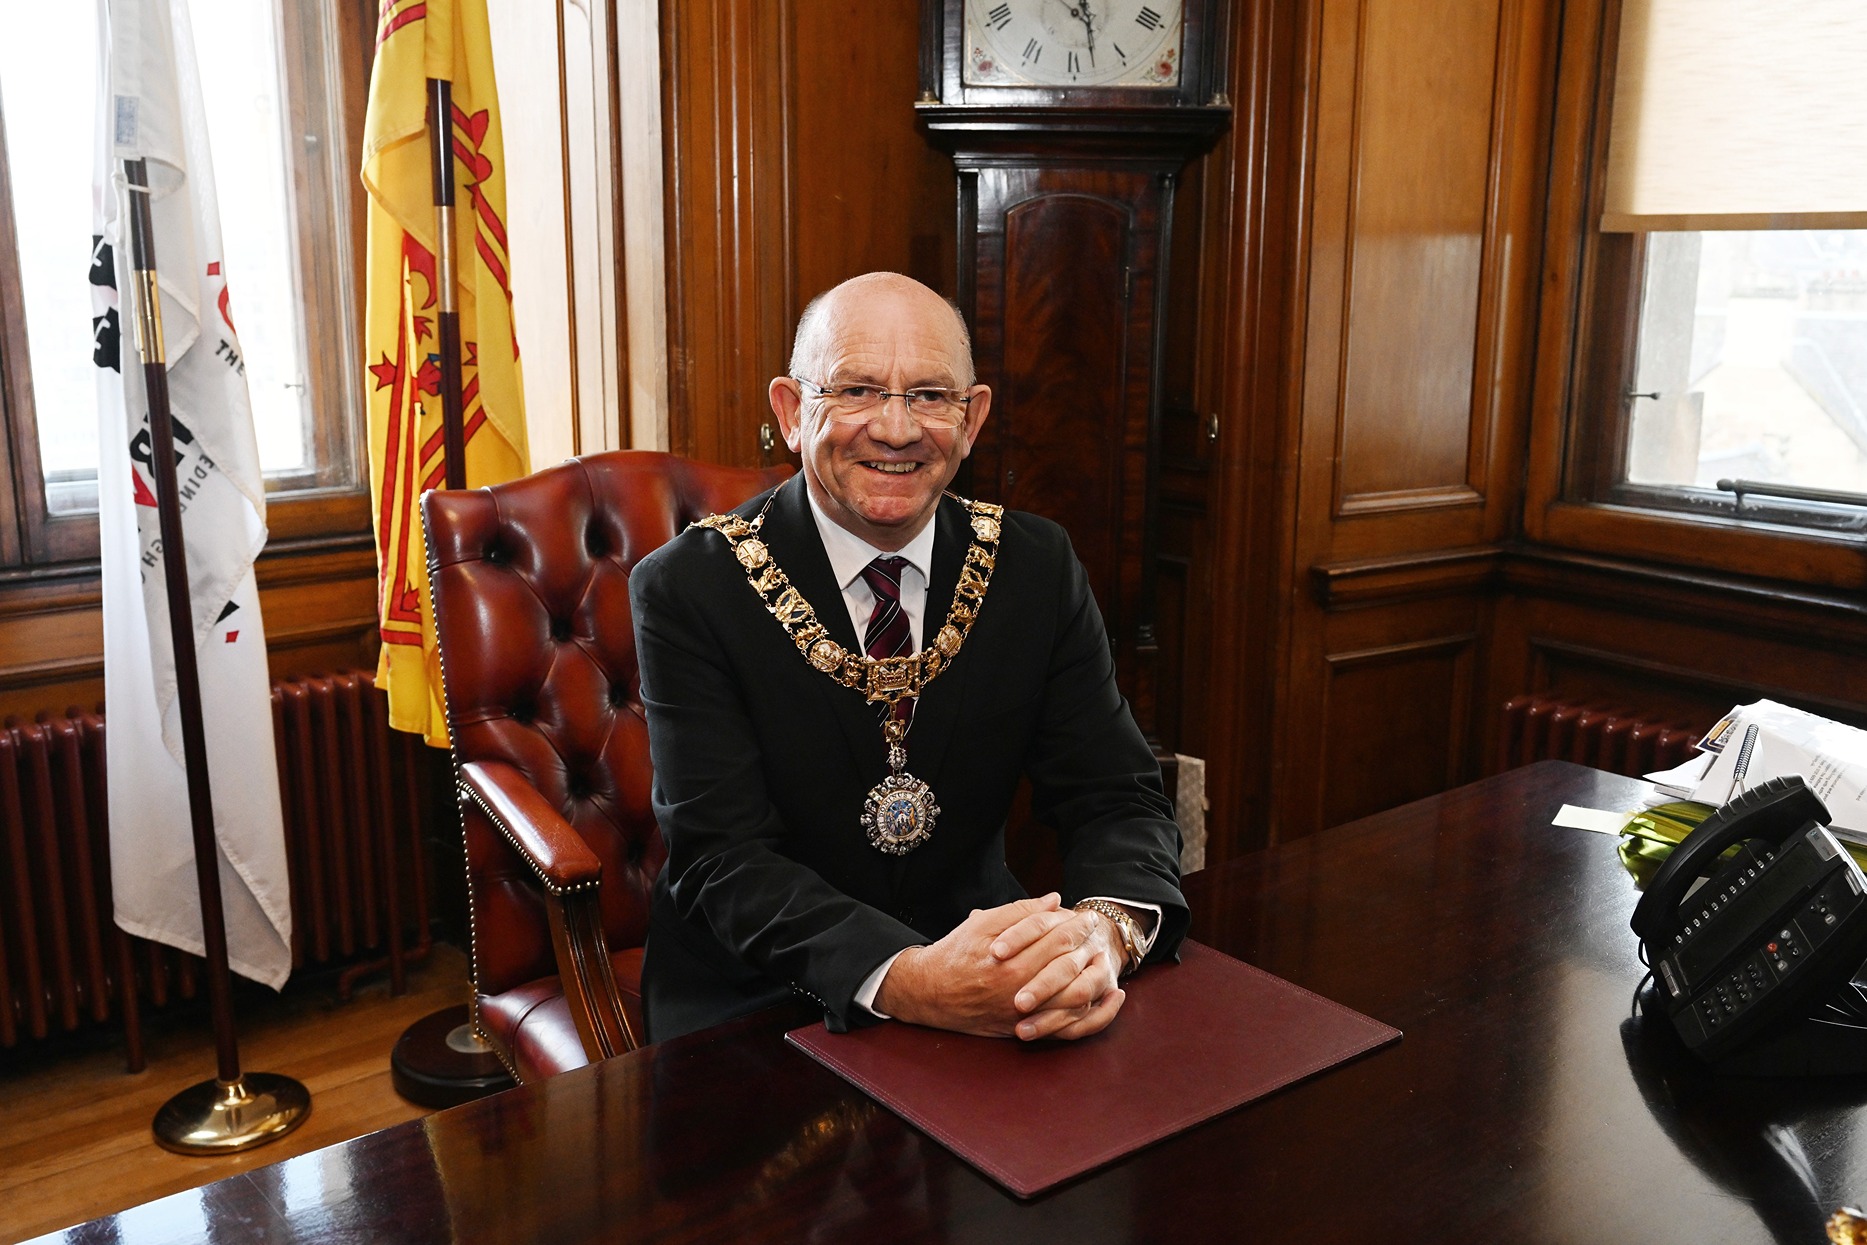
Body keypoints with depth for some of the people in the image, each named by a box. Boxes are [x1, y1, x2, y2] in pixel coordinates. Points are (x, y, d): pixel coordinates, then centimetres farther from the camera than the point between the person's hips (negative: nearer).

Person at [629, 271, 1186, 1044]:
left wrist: (1104, 930, -28)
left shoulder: (1037, 568, -1)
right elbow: (722, 858, -18)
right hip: (757, 1008, -3)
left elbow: (1119, 797, -4)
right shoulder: (688, 590, -11)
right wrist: (908, 980, -36)